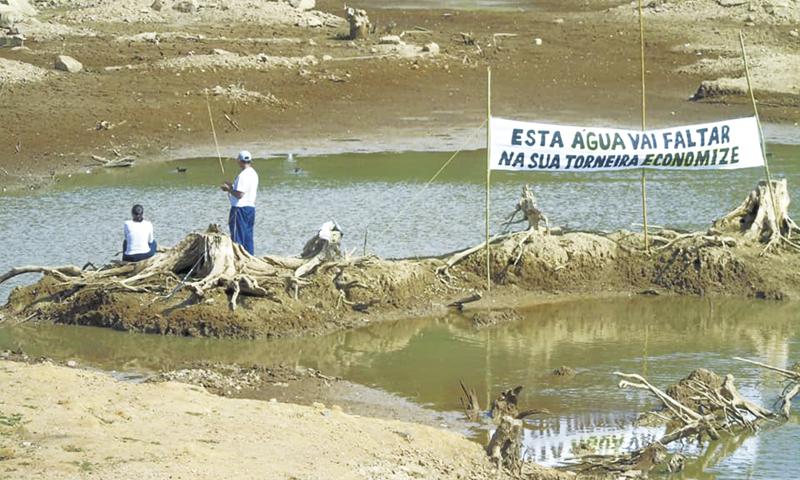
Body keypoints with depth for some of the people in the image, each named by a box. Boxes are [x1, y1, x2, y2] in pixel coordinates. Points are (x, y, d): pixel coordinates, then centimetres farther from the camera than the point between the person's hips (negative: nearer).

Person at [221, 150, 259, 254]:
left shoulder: (243, 175, -18)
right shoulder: (254, 174, 11)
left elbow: (239, 194, -22)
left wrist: (229, 189, -7)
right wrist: (232, 186, 18)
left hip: (240, 208, -9)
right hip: (251, 207, 9)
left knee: (238, 238, -4)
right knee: (248, 237, 13)